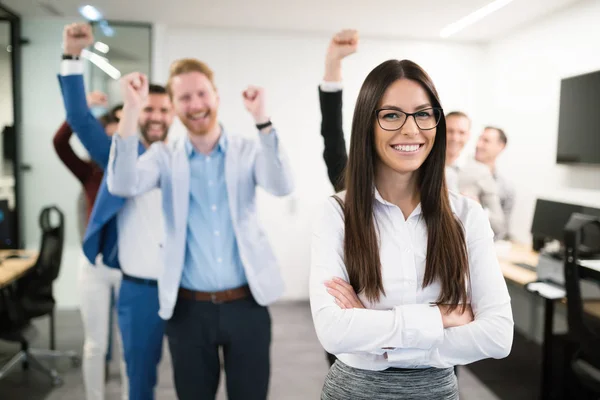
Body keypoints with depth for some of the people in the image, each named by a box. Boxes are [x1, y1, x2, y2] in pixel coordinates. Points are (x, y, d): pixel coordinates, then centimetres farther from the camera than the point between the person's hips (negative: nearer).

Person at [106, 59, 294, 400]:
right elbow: (123, 186, -16)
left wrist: (262, 119, -28)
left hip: (246, 304, 0)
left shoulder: (249, 150, 0)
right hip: (189, 309, 1)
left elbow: (282, 187, -17)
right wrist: (132, 109, -24)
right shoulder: (164, 156, 1)